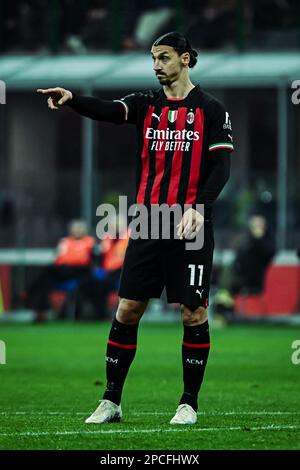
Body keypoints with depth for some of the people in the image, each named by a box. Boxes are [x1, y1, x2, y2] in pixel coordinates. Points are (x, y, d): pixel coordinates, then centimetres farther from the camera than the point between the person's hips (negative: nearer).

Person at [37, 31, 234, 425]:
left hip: (190, 227, -3)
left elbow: (221, 167, -5)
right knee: (127, 310, 2)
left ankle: (189, 403, 10)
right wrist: (71, 99, -31)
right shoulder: (147, 104, 9)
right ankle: (111, 401, 9)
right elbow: (108, 111, -10)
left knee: (193, 314, -1)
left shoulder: (210, 109, 0)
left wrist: (197, 208, -20)